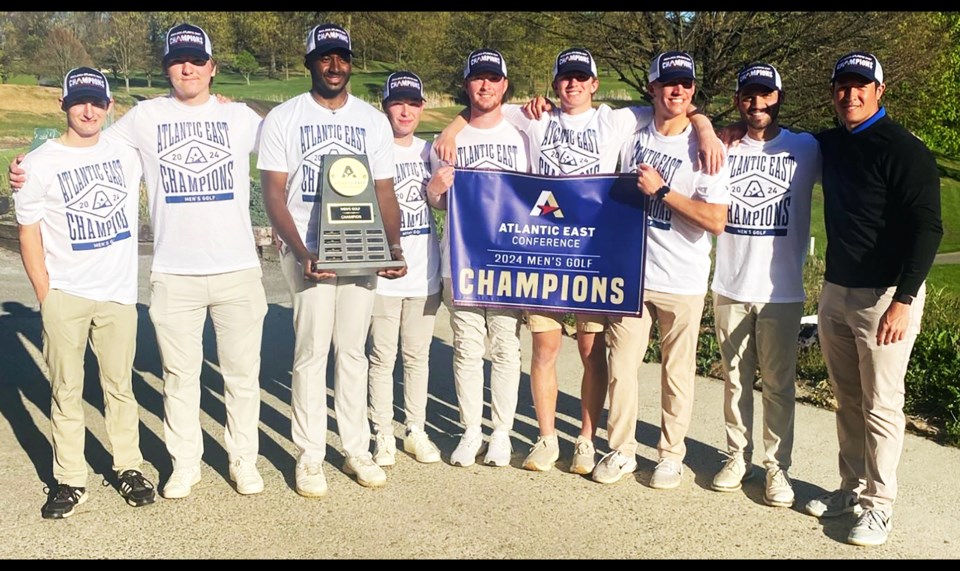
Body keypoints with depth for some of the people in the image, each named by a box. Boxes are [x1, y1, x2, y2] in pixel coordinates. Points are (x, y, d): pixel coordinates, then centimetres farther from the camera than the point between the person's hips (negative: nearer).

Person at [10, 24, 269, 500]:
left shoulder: (240, 117, 7)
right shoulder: (145, 117, 6)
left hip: (238, 269, 0)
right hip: (173, 274, 0)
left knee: (242, 372, 8)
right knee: (179, 374, 9)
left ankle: (243, 460, 23)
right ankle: (185, 464, 24)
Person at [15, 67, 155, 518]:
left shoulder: (127, 151, 6)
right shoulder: (39, 164, -2)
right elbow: (29, 234, 0)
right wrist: (45, 298, -5)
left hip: (119, 294, 2)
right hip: (64, 295, -2)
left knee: (120, 385, 9)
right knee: (66, 391, 3)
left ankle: (129, 468, 21)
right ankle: (70, 481, 13)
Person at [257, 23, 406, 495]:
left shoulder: (373, 120, 10)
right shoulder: (284, 118, 1)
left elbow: (384, 192, 10)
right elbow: (273, 193, -4)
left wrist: (394, 248, -6)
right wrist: (301, 251, -17)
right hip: (307, 251, -3)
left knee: (353, 350, 9)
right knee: (312, 351, -3)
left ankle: (357, 450, 19)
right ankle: (309, 456, 8)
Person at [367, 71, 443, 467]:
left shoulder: (430, 151, 10)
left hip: (424, 273, 4)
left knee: (418, 356, 12)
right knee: (383, 358, 2)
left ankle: (416, 432, 23)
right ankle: (383, 436, 14)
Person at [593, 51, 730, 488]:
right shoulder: (631, 136, 5)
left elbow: (716, 221, -16)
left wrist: (662, 190, -18)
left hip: (682, 282, -3)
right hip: (630, 273, 3)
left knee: (677, 371, 8)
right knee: (621, 365, 7)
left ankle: (671, 454, 25)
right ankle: (622, 450, 23)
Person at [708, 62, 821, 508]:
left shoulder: (805, 149, 1)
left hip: (781, 290, -2)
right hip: (729, 287, 2)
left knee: (778, 383, 5)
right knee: (735, 379, 11)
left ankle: (778, 466, 16)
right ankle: (738, 456, 24)